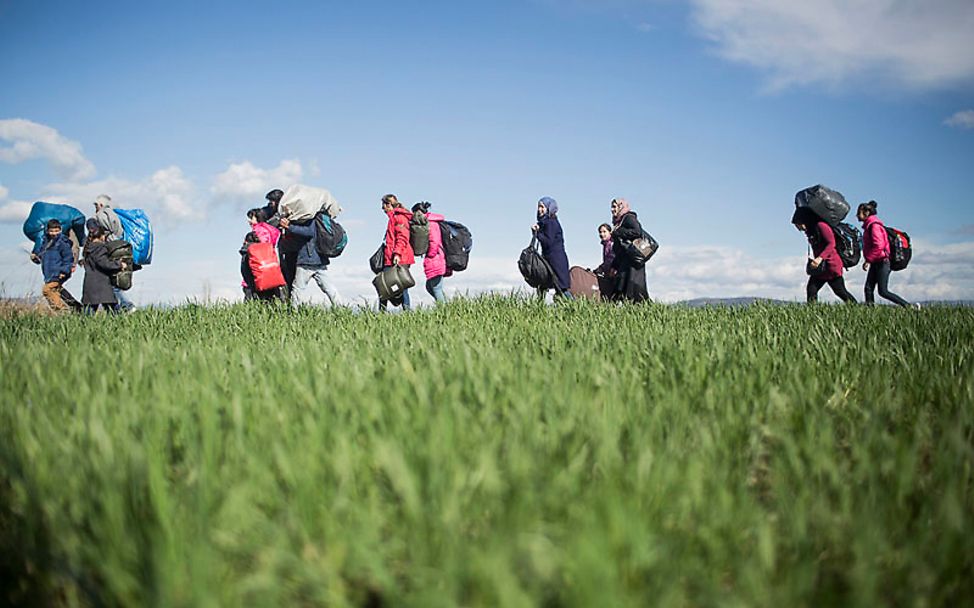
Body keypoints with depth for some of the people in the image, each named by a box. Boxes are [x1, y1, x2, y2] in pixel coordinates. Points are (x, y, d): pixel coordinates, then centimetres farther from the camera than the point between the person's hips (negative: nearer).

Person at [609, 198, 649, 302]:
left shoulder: (629, 218, 0)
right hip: (623, 261, 9)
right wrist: (614, 266, 22)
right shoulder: (618, 222, 25)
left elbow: (637, 232, -20)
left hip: (632, 259, -9)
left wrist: (618, 232, -12)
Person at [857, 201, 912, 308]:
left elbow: (878, 245, -24)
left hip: (882, 262, -9)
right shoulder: (869, 226, 15)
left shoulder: (874, 226, -14)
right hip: (876, 263, 9)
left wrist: (868, 260, -21)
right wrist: (868, 260, 11)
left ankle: (908, 306, -1)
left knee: (883, 291, -8)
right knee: (868, 288, 1)